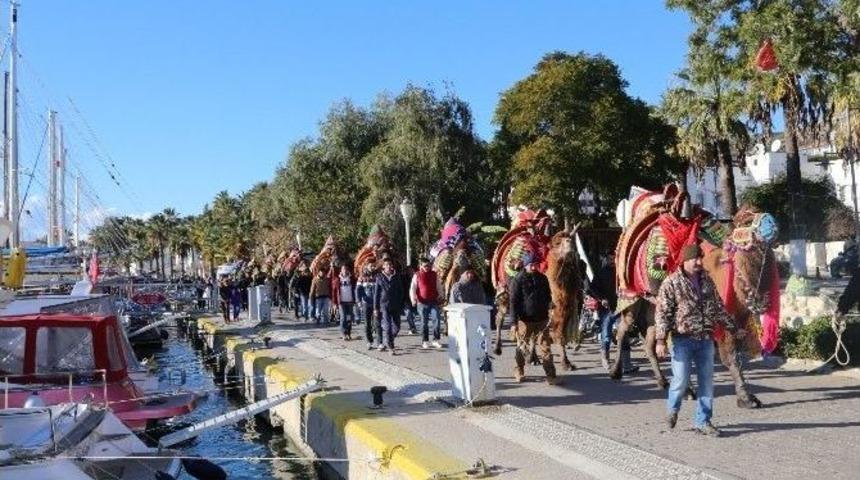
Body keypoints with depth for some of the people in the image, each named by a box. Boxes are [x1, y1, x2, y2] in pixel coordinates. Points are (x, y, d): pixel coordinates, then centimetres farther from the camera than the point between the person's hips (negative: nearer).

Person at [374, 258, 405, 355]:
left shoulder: (396, 277, 7)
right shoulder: (379, 277, 3)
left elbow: (401, 292, 11)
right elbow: (376, 293, 4)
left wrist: (401, 305, 5)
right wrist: (375, 308, 0)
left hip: (396, 306, 3)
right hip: (384, 306, -3)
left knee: (396, 327, 4)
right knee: (387, 327, -10)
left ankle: (384, 343, 23)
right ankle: (390, 347, -3)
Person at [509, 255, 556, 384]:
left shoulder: (542, 278, 9)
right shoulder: (518, 280, -6)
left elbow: (548, 297, 19)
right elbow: (514, 302, -9)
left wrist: (547, 313, 14)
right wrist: (514, 321, -13)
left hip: (542, 319, 3)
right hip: (525, 320, -3)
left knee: (545, 347, -2)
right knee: (523, 347, 10)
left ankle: (550, 375, -1)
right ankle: (519, 371, 29)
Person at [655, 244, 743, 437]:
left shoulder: (707, 281, 12)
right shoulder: (671, 283, -5)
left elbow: (718, 309, 22)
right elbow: (662, 313, -9)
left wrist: (734, 329, 23)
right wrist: (661, 340, -16)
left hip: (705, 340, 5)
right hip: (683, 339, -5)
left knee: (707, 382, 5)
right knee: (681, 380, -4)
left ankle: (703, 422, 17)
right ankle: (673, 410, 26)